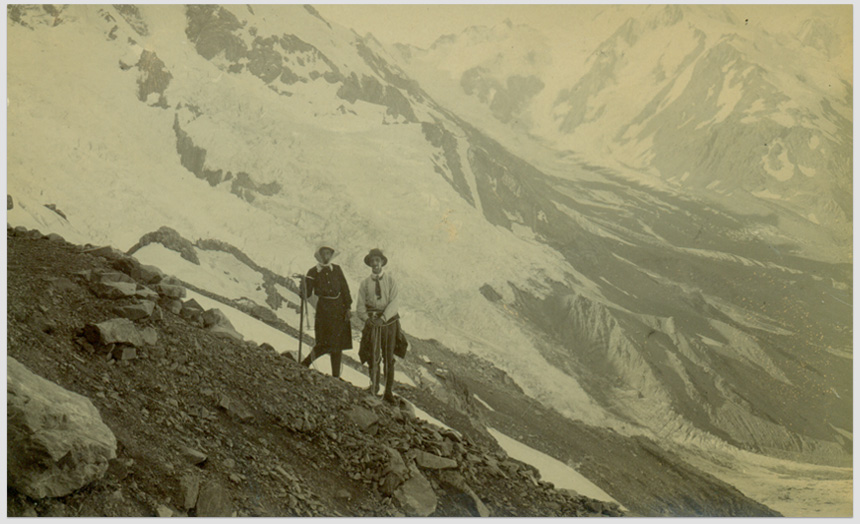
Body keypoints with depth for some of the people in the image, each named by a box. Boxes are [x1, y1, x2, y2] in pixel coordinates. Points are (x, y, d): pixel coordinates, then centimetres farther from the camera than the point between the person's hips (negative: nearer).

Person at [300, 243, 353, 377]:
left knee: (337, 344, 5)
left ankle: (336, 376, 12)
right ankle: (304, 364, 8)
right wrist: (304, 283, -21)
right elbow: (307, 294, -2)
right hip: (323, 309, -3)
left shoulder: (336, 269, 9)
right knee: (326, 344, -10)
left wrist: (347, 308, 1)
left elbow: (345, 288, 8)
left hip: (339, 308, 3)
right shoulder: (313, 272, 2)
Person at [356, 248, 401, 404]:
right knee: (370, 356, 4)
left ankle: (388, 392, 7)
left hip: (388, 322, -1)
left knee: (388, 358, 1)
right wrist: (366, 318, -13)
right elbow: (360, 306, 6)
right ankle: (374, 385, 20)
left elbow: (394, 302, -8)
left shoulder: (391, 281, 2)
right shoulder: (365, 283, 8)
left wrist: (383, 318, -21)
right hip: (371, 322, 2)